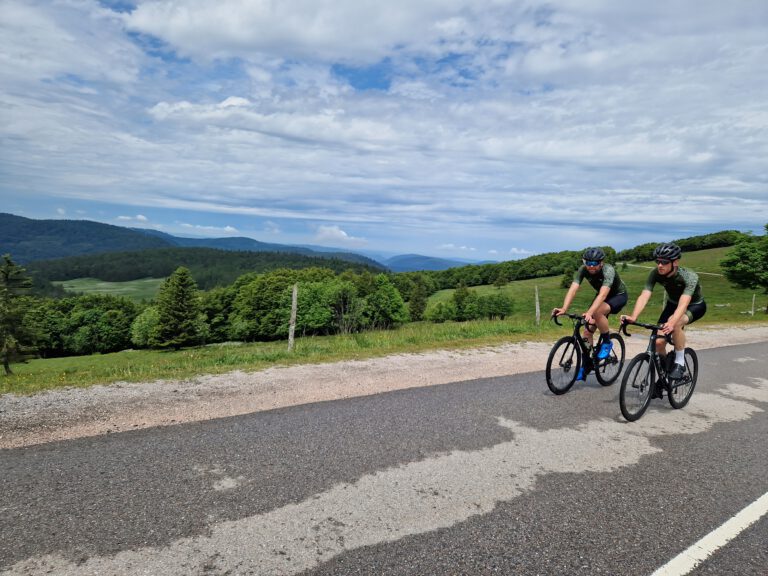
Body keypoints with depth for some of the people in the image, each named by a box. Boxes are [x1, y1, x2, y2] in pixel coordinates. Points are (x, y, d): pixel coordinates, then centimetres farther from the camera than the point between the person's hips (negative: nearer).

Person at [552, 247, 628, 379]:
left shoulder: (608, 270, -34)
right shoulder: (583, 270, -21)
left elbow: (603, 294, -48)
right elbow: (573, 289, -32)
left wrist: (589, 312, -62)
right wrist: (564, 308, -48)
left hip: (618, 295, -5)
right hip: (602, 297, 5)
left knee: (597, 312, -35)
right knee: (588, 330, -5)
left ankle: (607, 342, -11)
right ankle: (586, 365, 9)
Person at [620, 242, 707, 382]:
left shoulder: (689, 276, -35)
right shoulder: (655, 274, -24)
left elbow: (683, 304, -49)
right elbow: (644, 296, -35)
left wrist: (671, 323, -66)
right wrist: (633, 317, -52)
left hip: (695, 306, -4)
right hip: (672, 304, 4)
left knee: (676, 323, -37)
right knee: (658, 342, -13)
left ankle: (680, 363, -18)